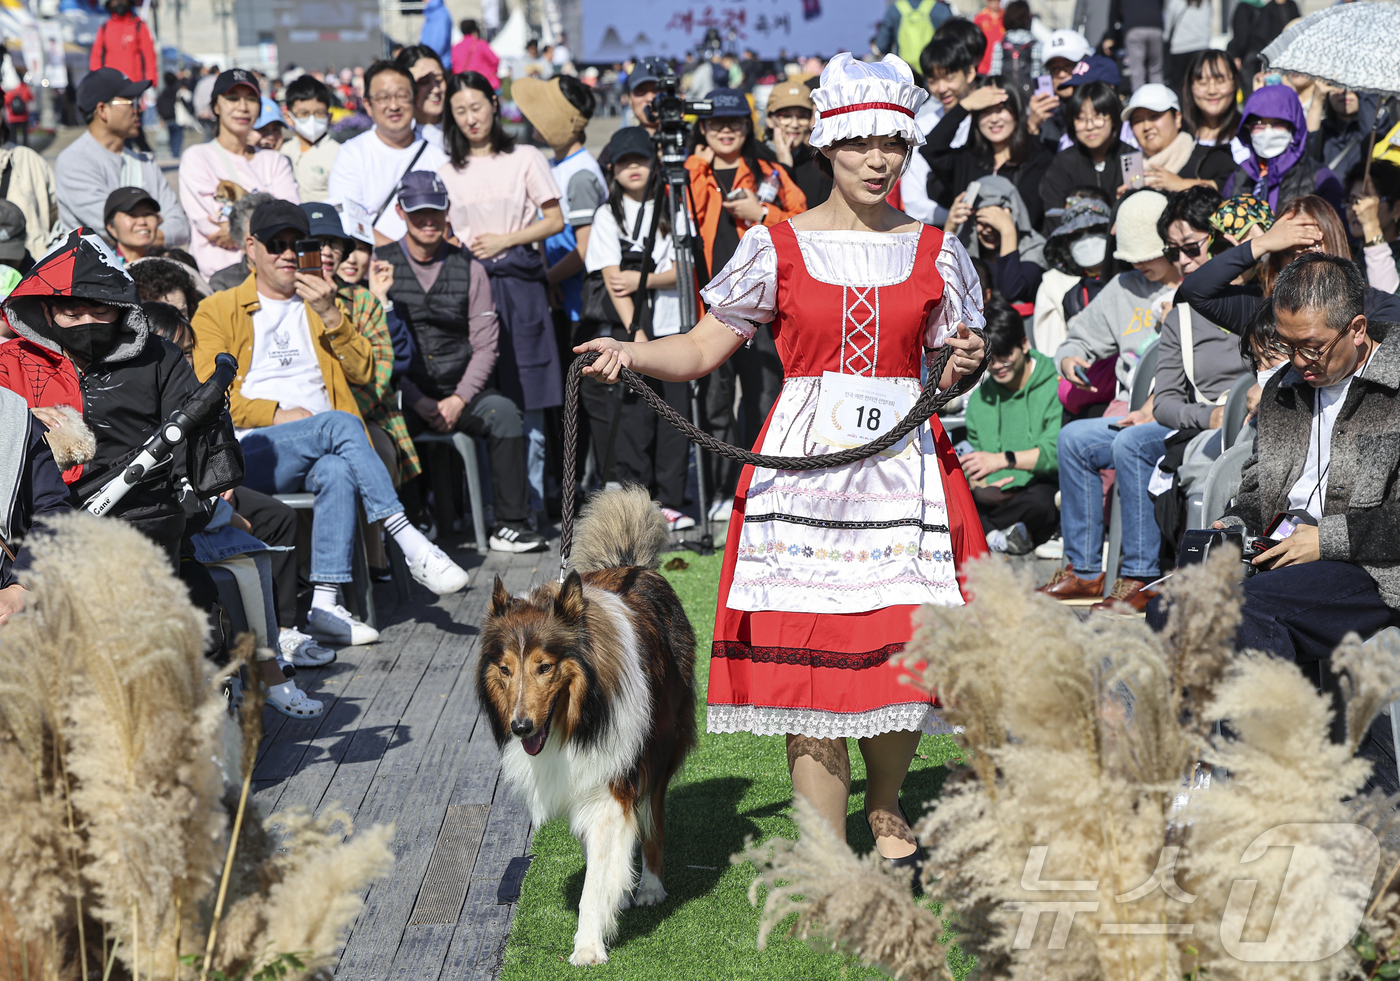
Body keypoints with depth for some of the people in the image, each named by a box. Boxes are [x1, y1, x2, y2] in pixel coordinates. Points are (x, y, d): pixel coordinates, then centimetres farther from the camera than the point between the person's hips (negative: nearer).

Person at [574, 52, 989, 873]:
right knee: (806, 651, -4)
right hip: (804, 464, -1)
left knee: (903, 646, -2)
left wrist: (966, 364, -8)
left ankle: (886, 808, 29)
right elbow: (703, 350, 4)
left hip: (903, 466, 1)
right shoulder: (778, 246, 4)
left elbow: (950, 370, 14)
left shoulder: (934, 250, 9)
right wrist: (627, 353, -13)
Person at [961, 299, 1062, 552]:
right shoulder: (980, 398, 15)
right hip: (995, 499, 5)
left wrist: (1003, 460, -28)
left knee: (1039, 500, -41)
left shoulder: (1055, 386, -5)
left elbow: (1058, 451, -18)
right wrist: (978, 489, -8)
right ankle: (996, 536, -31)